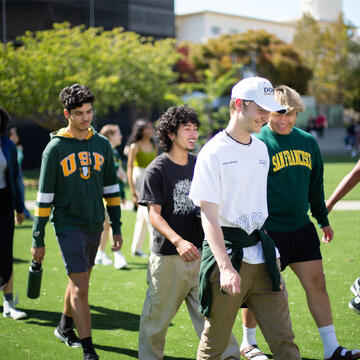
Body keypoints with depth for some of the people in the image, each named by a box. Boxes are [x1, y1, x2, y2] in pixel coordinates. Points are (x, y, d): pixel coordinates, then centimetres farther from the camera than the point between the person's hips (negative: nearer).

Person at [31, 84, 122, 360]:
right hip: (68, 225, -5)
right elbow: (44, 196, -4)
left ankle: (65, 327, 40)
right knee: (80, 287, -10)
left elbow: (111, 188, 14)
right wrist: (38, 239, -4)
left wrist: (117, 227, 11)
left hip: (95, 225, 5)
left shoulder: (102, 145, 6)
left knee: (79, 280, 17)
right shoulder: (56, 148, -7)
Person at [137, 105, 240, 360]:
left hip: (199, 251, 4)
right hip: (168, 255, -4)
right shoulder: (157, 170, -6)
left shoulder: (199, 165, 10)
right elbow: (154, 214, -12)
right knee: (159, 313, 4)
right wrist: (178, 241, -26)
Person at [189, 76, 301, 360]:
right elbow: (208, 216, -14)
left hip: (262, 255, 6)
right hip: (227, 254, -6)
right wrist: (226, 267, -24)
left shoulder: (261, 149, 13)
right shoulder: (213, 152, -8)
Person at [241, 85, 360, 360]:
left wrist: (323, 220, 23)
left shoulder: (308, 142, 8)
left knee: (316, 282, 3)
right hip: (268, 231, -5)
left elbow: (316, 185, 19)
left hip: (302, 228, 5)